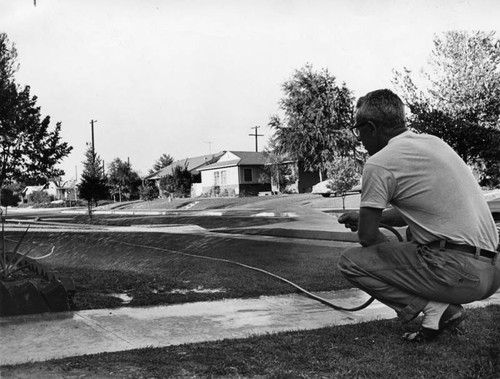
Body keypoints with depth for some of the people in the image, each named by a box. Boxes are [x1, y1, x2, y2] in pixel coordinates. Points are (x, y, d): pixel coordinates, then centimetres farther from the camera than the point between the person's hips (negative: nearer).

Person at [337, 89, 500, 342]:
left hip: (460, 270, -9)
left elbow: (367, 236, -4)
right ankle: (444, 306, 13)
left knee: (350, 262, 0)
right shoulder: (433, 142, 17)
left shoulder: (379, 163, -8)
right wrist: (363, 216, 30)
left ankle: (434, 309, -6)